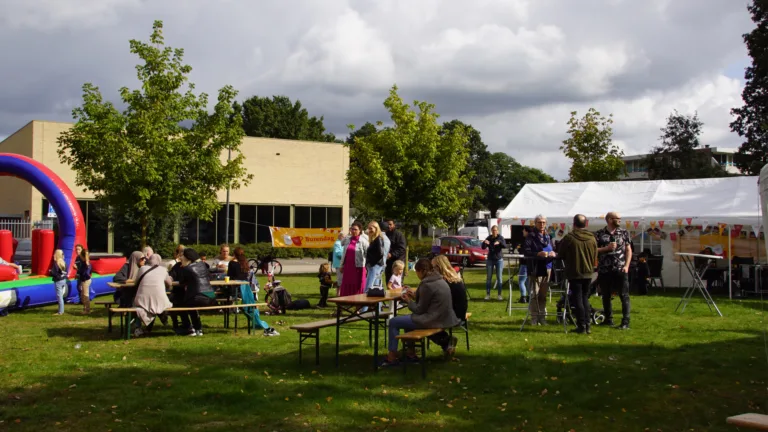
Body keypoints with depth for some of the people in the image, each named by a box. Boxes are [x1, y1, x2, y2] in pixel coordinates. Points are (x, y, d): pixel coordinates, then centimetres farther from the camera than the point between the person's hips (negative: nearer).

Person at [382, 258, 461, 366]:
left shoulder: (426, 285, -19)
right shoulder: (440, 280, 9)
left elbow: (420, 310, -13)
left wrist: (408, 301, 3)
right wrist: (415, 296, 13)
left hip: (434, 320, -10)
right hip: (444, 318, 10)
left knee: (393, 322, 1)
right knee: (407, 318, 30)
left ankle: (392, 357, 6)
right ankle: (410, 352, 30)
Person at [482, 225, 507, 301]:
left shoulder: (500, 237, -4)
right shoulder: (489, 238, 1)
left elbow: (505, 246, -20)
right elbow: (483, 247, -7)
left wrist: (499, 242, -40)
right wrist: (484, 242, -29)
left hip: (499, 260, -2)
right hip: (490, 260, 2)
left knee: (499, 278, -1)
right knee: (488, 278, 1)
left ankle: (499, 295, 4)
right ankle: (488, 294, 4)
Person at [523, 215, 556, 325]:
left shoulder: (548, 236, 16)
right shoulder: (531, 236, -3)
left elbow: (552, 249, 20)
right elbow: (525, 251, -11)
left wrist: (553, 253, -3)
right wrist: (538, 254, -24)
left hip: (547, 268, 6)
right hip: (535, 269, -6)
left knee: (543, 295, 11)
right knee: (534, 294, -5)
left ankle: (542, 316, 17)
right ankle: (534, 317, 1)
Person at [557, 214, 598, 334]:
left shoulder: (569, 238, -14)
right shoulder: (592, 238, -1)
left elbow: (560, 255, -3)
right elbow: (595, 258, 7)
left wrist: (568, 263, 17)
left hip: (574, 273, -4)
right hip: (588, 273, 4)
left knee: (578, 300, 2)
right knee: (585, 298, 15)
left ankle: (582, 325, 3)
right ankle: (588, 325, 14)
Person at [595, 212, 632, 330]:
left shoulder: (624, 233, 6)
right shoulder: (599, 234, 2)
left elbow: (628, 250, 6)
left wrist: (626, 265, -4)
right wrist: (607, 248, -13)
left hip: (620, 269, -1)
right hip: (604, 270, 1)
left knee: (624, 295, -4)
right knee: (605, 295, 10)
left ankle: (625, 321, -3)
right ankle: (608, 319, 23)